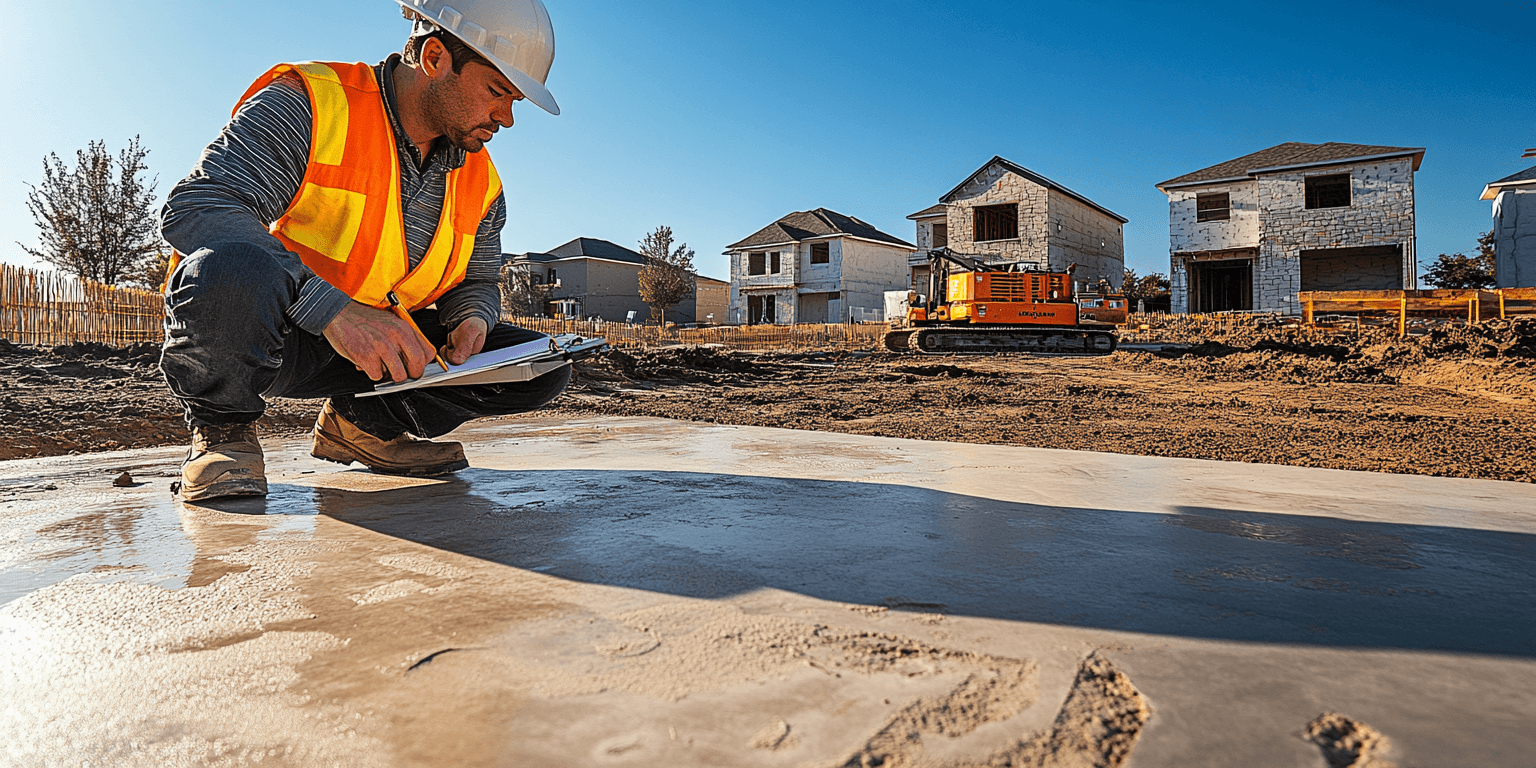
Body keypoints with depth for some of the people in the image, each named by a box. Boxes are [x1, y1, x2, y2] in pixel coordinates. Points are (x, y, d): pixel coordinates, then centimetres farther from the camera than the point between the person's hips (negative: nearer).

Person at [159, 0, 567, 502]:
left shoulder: (480, 182, 4)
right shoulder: (308, 104, -16)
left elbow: (478, 281, 15)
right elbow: (192, 209, -26)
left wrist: (472, 319, -12)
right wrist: (332, 309, -38)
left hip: (379, 344, 5)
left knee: (543, 368, -8)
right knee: (233, 270, -41)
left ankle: (362, 422, 6)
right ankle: (222, 427, -9)